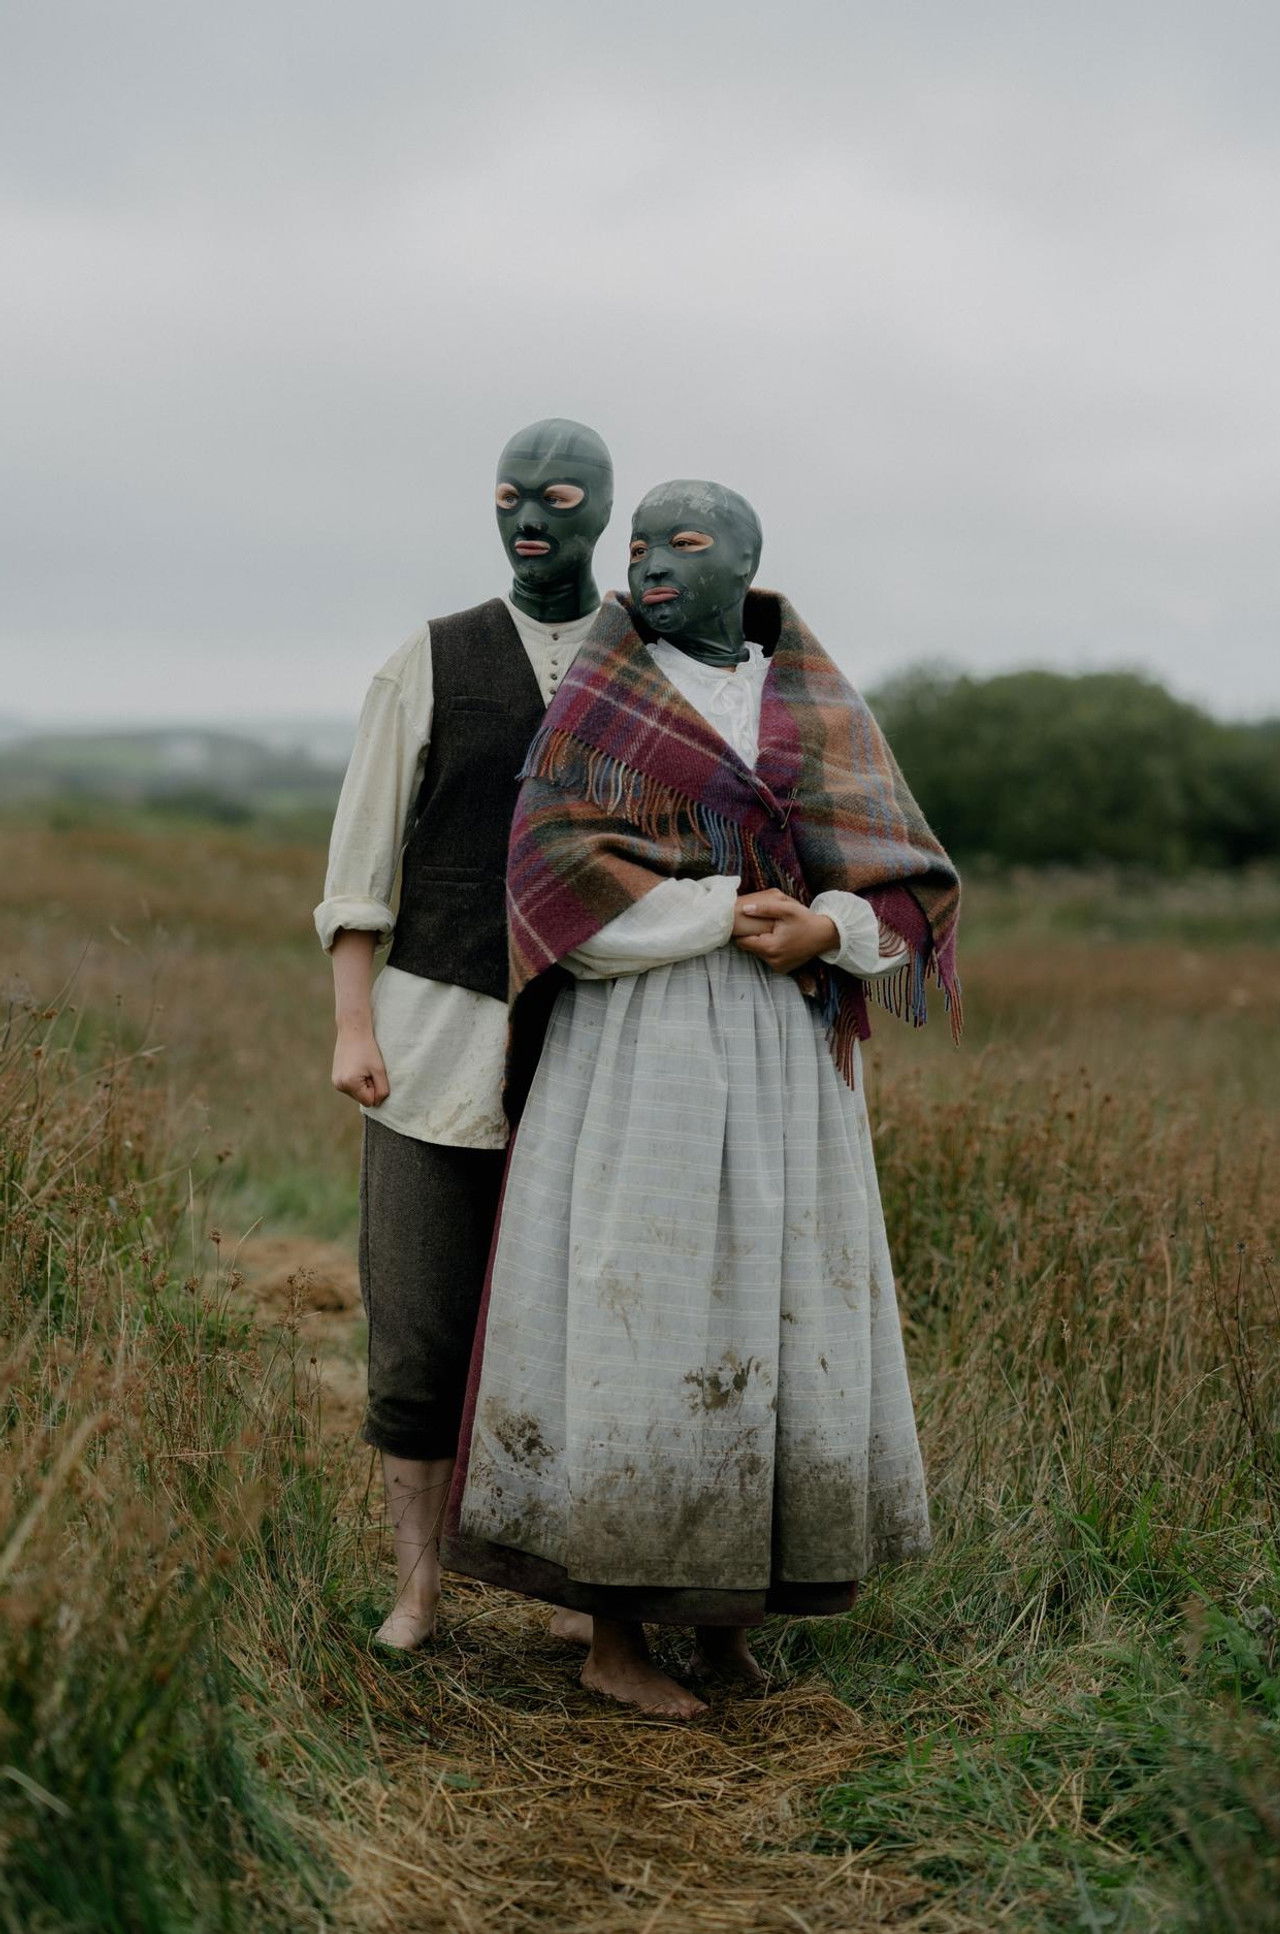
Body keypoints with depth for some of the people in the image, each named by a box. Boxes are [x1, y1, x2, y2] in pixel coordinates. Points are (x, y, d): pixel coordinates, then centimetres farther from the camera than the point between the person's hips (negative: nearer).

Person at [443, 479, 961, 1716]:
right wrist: (724, 915, -17)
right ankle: (613, 1637, 6)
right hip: (640, 1046, -4)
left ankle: (726, 1602, 21)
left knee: (777, 1319, 4)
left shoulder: (825, 715, 11)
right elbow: (556, 870, -11)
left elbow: (910, 887, 6)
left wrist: (826, 932, -15)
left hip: (783, 1057, 4)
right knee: (638, 1322, -6)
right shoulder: (599, 700, 1)